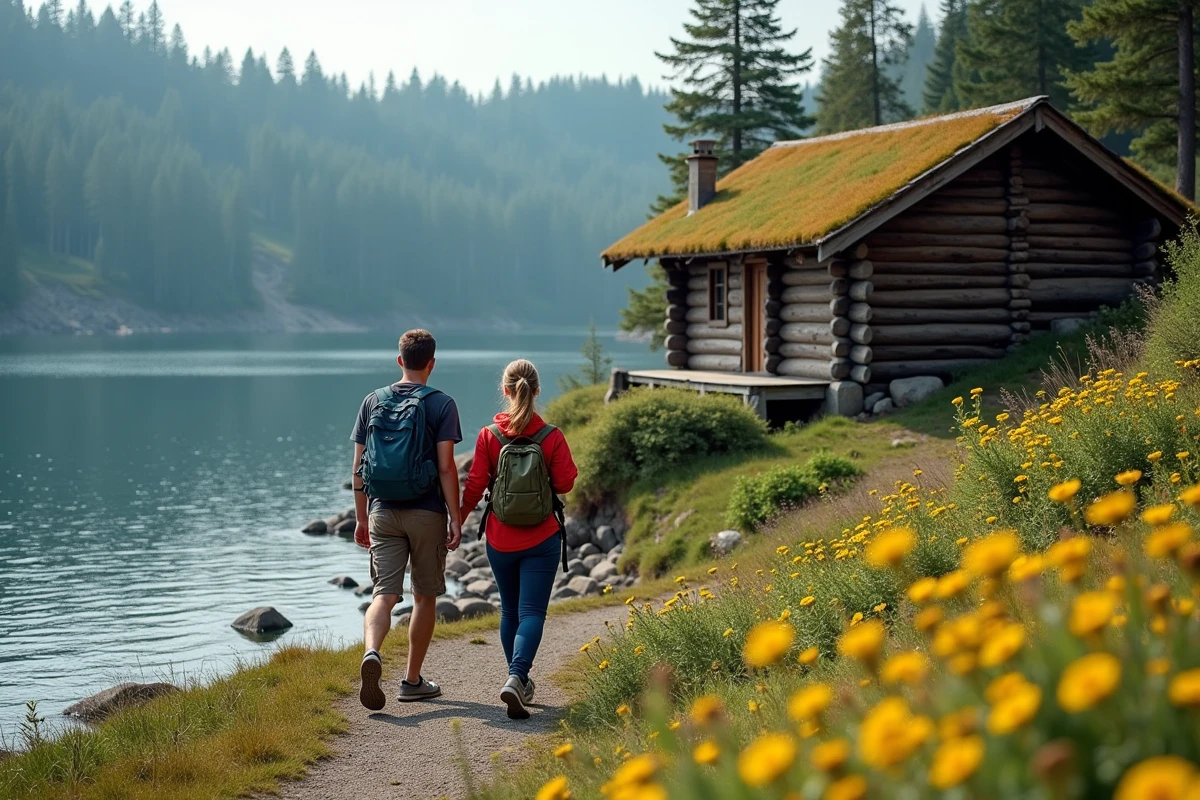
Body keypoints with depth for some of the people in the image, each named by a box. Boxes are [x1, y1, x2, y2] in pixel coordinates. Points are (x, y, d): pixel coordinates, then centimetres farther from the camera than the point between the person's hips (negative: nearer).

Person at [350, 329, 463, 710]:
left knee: (384, 595, -1)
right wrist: (455, 518, -7)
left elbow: (358, 466, 7)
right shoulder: (441, 404, -5)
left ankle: (371, 652, -29)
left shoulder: (373, 401, 7)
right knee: (425, 596, 11)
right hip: (426, 513, -2)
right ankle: (413, 680, 17)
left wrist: (362, 518, 14)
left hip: (382, 512, 2)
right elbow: (446, 467, -11)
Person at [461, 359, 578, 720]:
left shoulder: (489, 436, -8)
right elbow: (565, 483, -6)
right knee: (532, 612, -3)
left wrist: (458, 520, 9)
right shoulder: (552, 437, -10)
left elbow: (475, 484, -5)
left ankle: (520, 681, 27)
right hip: (541, 540, -2)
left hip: (500, 539, 2)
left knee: (510, 611, 18)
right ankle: (516, 679, -23)